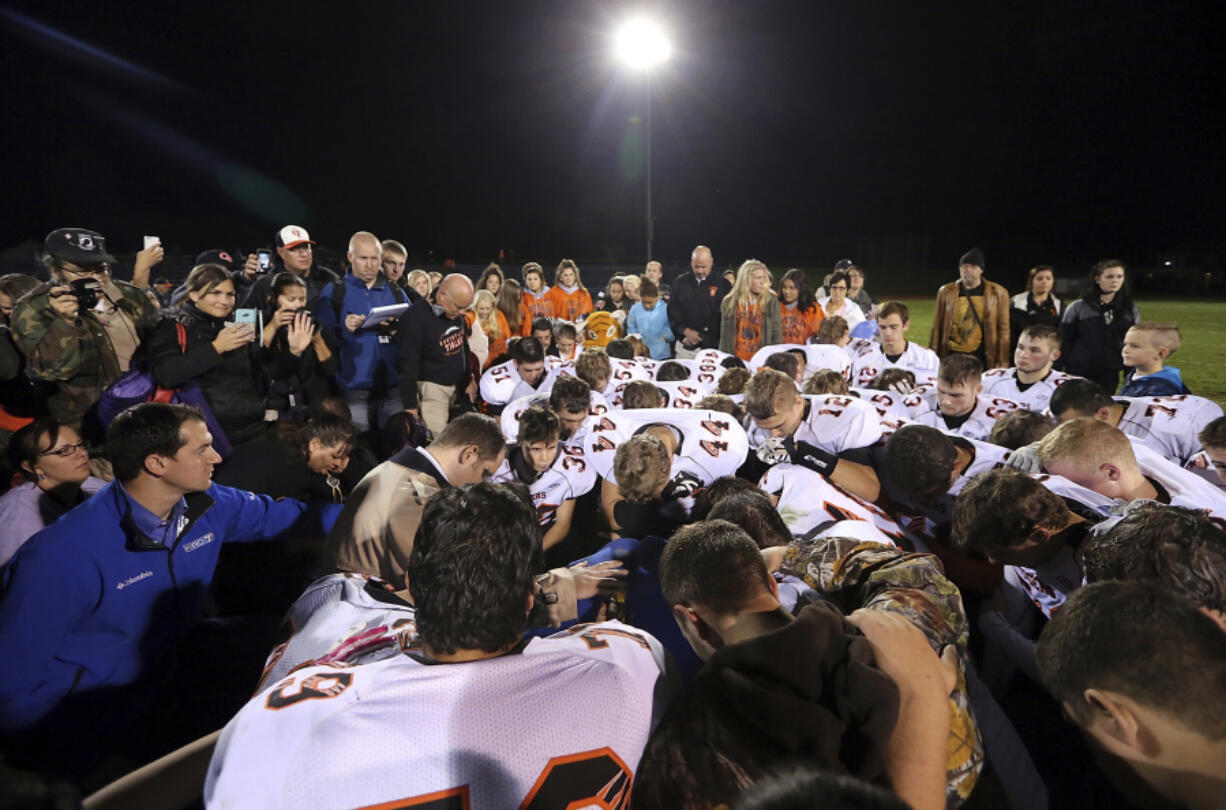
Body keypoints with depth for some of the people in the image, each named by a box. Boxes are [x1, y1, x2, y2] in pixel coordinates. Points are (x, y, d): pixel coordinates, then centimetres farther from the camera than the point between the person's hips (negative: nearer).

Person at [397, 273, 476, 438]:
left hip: (456, 386, 7)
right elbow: (408, 367, -16)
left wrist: (468, 379, 19)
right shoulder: (416, 318, -18)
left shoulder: (455, 313, 3)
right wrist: (410, 407, -15)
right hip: (431, 388, -7)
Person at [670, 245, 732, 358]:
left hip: (711, 347, -2)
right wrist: (686, 331, -10)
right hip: (684, 347, 2)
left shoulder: (722, 284, 1)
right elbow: (672, 310, 6)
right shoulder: (680, 282, 9)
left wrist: (700, 336, -9)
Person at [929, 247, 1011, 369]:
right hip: (952, 355, 1)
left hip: (982, 356, -1)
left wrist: (1002, 362, -1)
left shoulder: (997, 293, 1)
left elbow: (1003, 330, 2)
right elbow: (937, 328, 7)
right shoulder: (946, 292, 4)